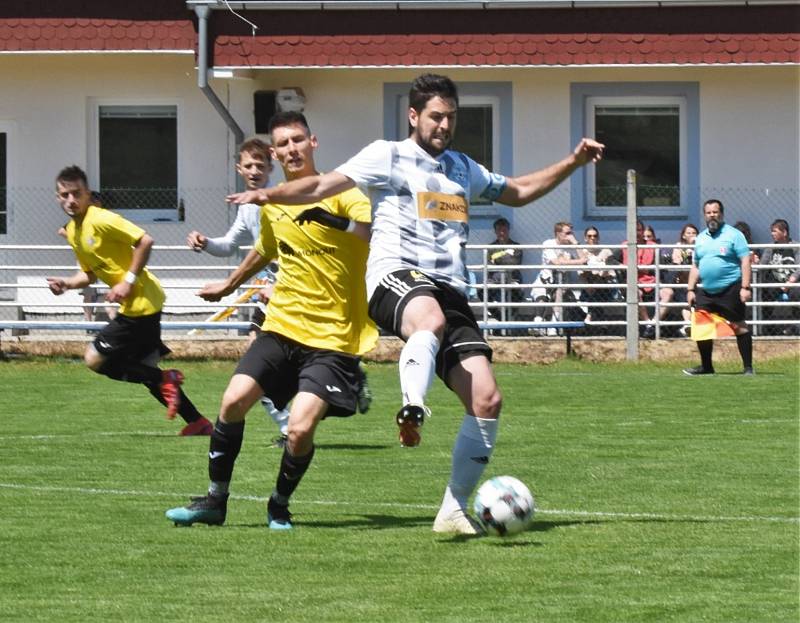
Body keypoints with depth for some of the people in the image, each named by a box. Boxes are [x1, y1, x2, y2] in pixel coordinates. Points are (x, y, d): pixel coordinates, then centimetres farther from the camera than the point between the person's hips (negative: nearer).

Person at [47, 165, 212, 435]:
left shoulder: (100, 219, -16)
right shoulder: (72, 231, 12)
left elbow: (145, 240, -21)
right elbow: (90, 273, 21)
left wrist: (129, 281, -21)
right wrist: (67, 283, 2)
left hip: (141, 301, -10)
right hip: (134, 305, 10)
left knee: (95, 359, -8)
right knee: (145, 370, 13)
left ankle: (164, 380, -4)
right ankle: (198, 423, 19)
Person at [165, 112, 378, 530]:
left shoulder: (339, 193, -8)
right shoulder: (272, 207, 11)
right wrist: (230, 285, 46)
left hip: (332, 338, -5)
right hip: (282, 326, 5)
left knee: (300, 428, -17)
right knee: (233, 400, -10)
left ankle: (279, 506, 10)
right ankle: (215, 500, 7)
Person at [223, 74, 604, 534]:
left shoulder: (463, 168, 28)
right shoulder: (389, 156, 10)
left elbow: (519, 192, 42)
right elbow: (322, 186, 1)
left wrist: (573, 163, 34)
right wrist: (269, 194, -15)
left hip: (450, 289, 6)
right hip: (397, 274, -6)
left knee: (487, 399, -9)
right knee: (431, 319, -44)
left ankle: (454, 510, -1)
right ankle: (413, 408, -62)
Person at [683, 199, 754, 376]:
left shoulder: (733, 235, -3)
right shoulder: (701, 238, 15)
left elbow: (745, 261, -8)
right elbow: (695, 266, 21)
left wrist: (745, 287, -16)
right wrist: (690, 289, 13)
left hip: (730, 290, -6)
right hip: (706, 292, 6)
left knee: (739, 326, -3)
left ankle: (748, 367, 3)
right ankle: (706, 366, 15)